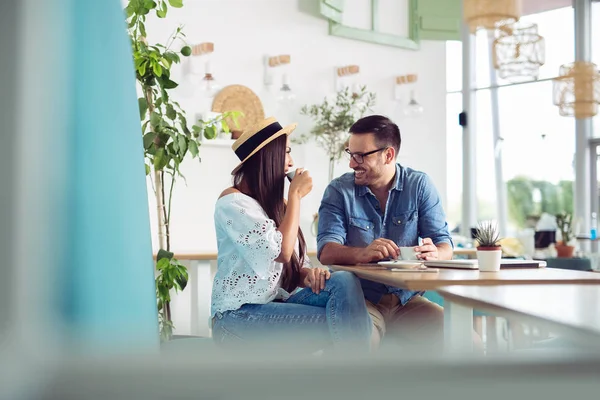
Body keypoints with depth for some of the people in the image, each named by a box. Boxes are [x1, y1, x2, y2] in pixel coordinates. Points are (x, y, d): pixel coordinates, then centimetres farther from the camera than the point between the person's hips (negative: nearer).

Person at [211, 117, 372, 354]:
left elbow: (295, 264, 14)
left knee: (344, 282, -21)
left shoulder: (275, 203, 17)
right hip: (238, 316, -7)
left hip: (277, 304, 7)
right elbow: (282, 252, -20)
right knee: (339, 324, -24)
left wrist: (309, 274, -11)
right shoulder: (232, 203, -10)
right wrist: (296, 195, -10)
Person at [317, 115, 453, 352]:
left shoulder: (419, 185, 5)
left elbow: (445, 247, 2)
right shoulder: (339, 191, 0)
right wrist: (362, 253, -35)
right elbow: (326, 251, -13)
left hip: (407, 300, 3)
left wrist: (434, 254, -25)